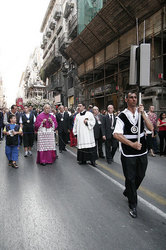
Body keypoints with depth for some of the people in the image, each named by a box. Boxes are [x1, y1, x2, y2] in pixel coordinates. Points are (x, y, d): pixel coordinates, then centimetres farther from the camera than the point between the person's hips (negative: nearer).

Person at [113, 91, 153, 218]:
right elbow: (116, 135, -15)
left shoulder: (142, 112, 4)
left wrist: (142, 113, -15)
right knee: (130, 178, 4)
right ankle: (133, 205, 22)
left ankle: (128, 192, 46)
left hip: (142, 152, 4)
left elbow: (151, 128, -8)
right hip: (128, 154, -4)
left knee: (140, 176, 17)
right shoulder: (122, 116, -8)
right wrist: (132, 144, -19)